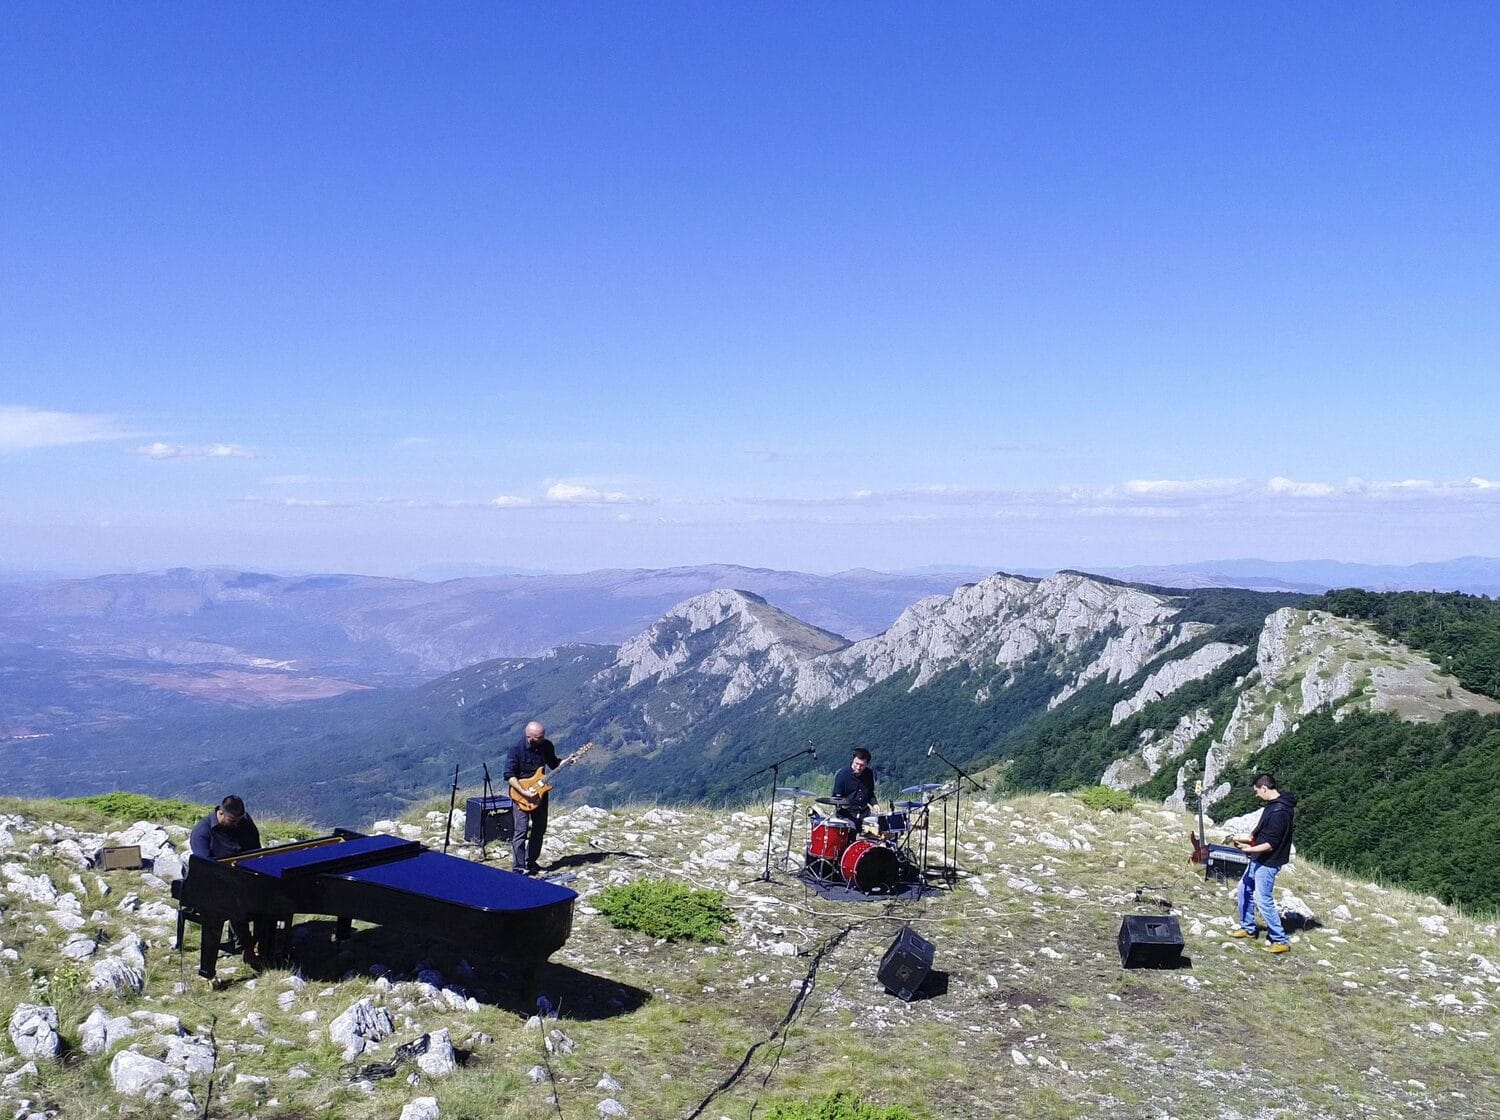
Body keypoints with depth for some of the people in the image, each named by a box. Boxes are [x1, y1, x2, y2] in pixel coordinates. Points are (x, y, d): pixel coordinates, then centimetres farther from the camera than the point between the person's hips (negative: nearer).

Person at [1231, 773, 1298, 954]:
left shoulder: (1279, 812, -26)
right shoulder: (1272, 804, 6)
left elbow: (1272, 843, -26)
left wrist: (1250, 849, -25)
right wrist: (1248, 838, 14)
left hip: (1268, 862, -11)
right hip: (1259, 860, 11)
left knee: (1263, 899, -7)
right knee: (1244, 889, 19)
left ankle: (1280, 941, 2)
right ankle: (1247, 928, 33)